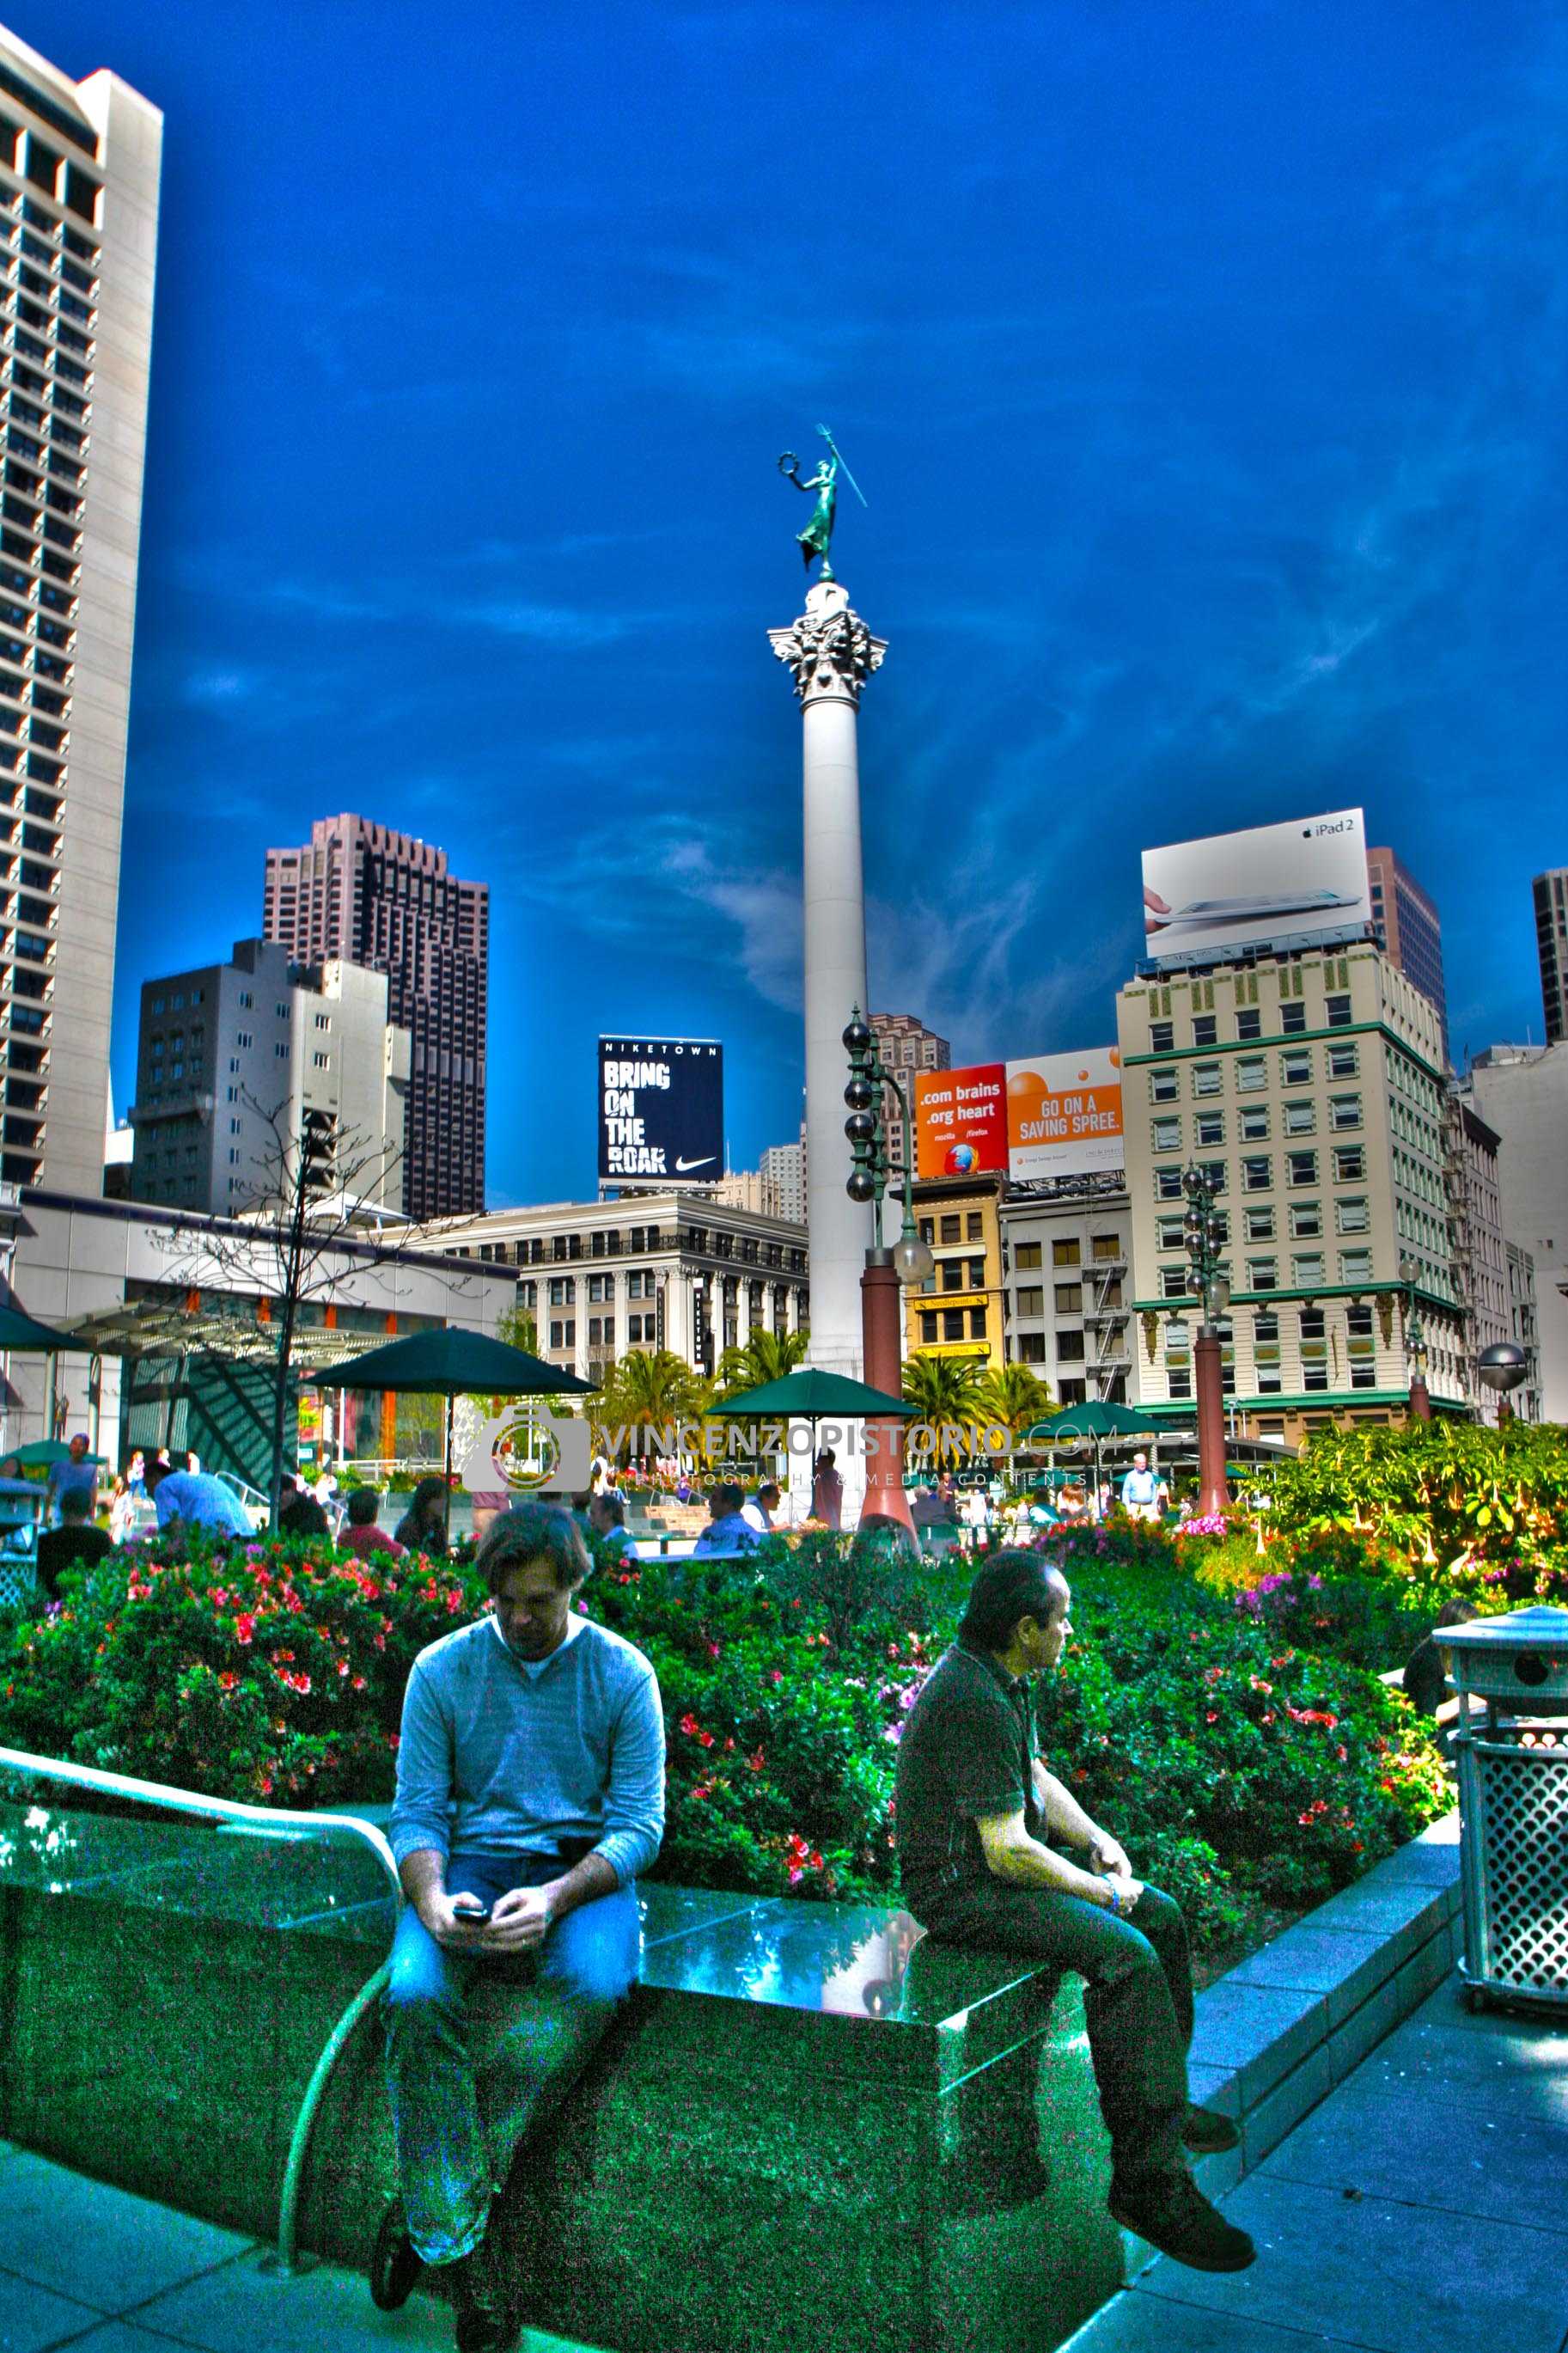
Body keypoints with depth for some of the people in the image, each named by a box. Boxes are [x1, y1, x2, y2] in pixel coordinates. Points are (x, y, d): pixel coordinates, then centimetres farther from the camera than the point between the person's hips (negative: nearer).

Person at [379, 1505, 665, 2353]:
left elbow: (639, 1821, -5)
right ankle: (459, 2248, -14)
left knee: (594, 1986, -33)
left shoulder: (622, 1673, -2)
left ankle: (427, 2211, -17)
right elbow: (417, 1810, 1)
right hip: (471, 1860, 1)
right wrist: (430, 1899, -20)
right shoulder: (441, 1669, 2)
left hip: (582, 1864, -1)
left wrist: (557, 1897, -22)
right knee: (415, 1995, -29)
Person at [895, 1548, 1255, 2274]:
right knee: (1125, 1955, -24)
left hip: (1004, 1862, 11)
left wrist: (1096, 1838, 4)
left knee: (1161, 1917, 11)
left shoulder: (999, 1677, 5)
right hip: (963, 1888, -11)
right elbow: (1008, 1852, -27)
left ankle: (1161, 2101, 26)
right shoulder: (974, 1701, -28)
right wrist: (1104, 1893, -14)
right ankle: (1148, 2179, -17)